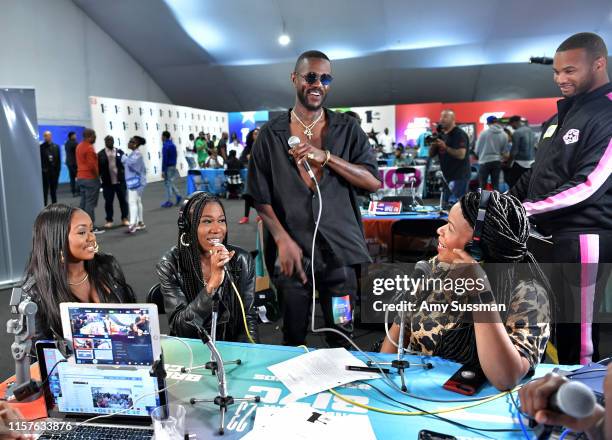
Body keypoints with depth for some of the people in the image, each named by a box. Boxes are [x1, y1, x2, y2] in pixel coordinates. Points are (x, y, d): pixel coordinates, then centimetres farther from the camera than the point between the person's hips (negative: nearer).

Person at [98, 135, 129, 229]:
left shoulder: (120, 152, 6)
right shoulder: (101, 154, 3)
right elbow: (99, 168, 1)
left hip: (120, 181, 1)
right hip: (107, 183, -1)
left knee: (123, 200, 7)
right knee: (108, 202, 5)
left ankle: (124, 218, 19)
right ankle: (109, 220, 15)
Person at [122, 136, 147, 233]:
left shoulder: (137, 154, -15)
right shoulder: (134, 153, 15)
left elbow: (131, 162, -31)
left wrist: (123, 157, -17)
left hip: (135, 181, -10)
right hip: (134, 181, 10)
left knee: (133, 202, -12)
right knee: (137, 202, 14)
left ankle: (132, 225, -13)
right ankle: (140, 223, 21)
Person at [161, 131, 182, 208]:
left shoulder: (165, 146, -16)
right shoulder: (173, 145, 10)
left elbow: (164, 159, -19)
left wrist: (163, 170, -17)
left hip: (168, 167, -8)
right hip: (174, 166, 8)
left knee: (168, 184, -1)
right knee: (172, 183, 18)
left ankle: (169, 201, 3)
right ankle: (178, 195, 8)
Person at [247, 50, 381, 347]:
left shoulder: (347, 129, 7)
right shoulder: (271, 134, 6)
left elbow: (373, 182, -1)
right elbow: (259, 195, 3)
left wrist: (326, 157, -13)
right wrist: (283, 239, -10)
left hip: (339, 250, 1)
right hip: (292, 251, 0)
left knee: (341, 338, 8)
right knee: (293, 339, 10)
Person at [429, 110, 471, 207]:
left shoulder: (459, 134, -10)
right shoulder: (441, 135, 13)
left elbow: (461, 154, -22)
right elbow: (431, 154, 13)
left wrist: (445, 147, -24)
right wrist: (433, 144, -6)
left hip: (459, 177, -8)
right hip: (447, 177, 9)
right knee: (446, 204, 12)